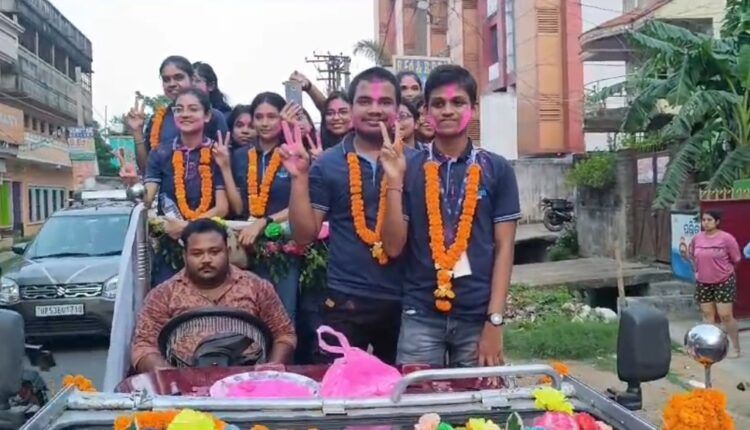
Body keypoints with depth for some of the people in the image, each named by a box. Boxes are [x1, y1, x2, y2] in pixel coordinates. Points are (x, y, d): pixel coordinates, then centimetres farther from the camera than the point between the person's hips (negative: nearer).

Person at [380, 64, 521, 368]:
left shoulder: (497, 170, 2)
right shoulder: (409, 169, 2)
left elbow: (503, 247, 1)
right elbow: (393, 247, -1)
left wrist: (495, 320, -6)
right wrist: (394, 181, -11)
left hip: (477, 317, 0)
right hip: (420, 316, 0)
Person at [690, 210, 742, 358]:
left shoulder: (726, 238, -15)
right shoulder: (697, 238, 0)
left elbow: (736, 259, -6)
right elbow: (693, 257, 18)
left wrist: (723, 269, 4)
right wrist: (698, 270, 9)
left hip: (724, 282, -5)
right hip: (703, 282, 5)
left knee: (725, 315, -6)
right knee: (707, 314, 9)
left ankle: (736, 348, 7)